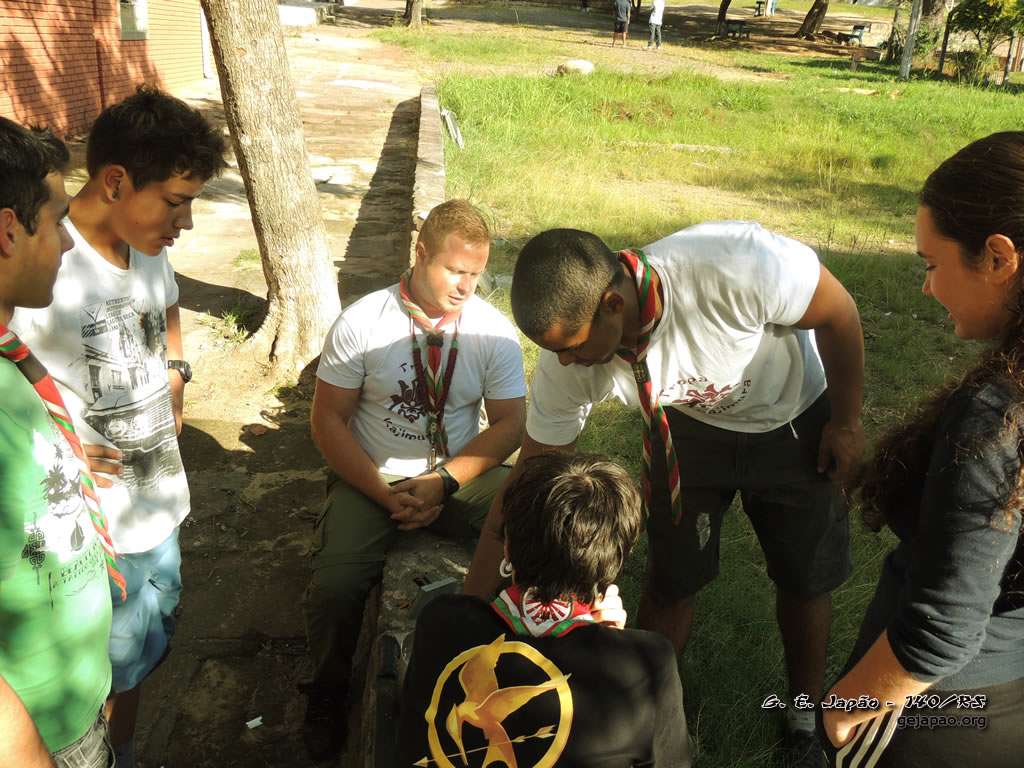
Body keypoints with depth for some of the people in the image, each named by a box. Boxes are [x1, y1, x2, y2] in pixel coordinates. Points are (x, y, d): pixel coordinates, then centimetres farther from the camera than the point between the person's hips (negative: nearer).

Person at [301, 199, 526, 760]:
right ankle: (329, 692, 11)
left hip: (463, 474, 2)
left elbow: (510, 424, -4)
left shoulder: (494, 330, -2)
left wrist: (442, 482, -17)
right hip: (374, 478, -1)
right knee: (333, 587, -25)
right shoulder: (362, 322, -7)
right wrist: (384, 493, -16)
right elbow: (328, 420, -5)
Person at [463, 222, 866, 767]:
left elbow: (838, 312, -22)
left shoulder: (734, 263, -42)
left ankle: (803, 722, 37)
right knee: (669, 584, 2)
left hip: (794, 424, -1)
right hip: (688, 427, 2)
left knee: (805, 579, 10)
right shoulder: (565, 365, -29)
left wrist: (846, 422, -10)